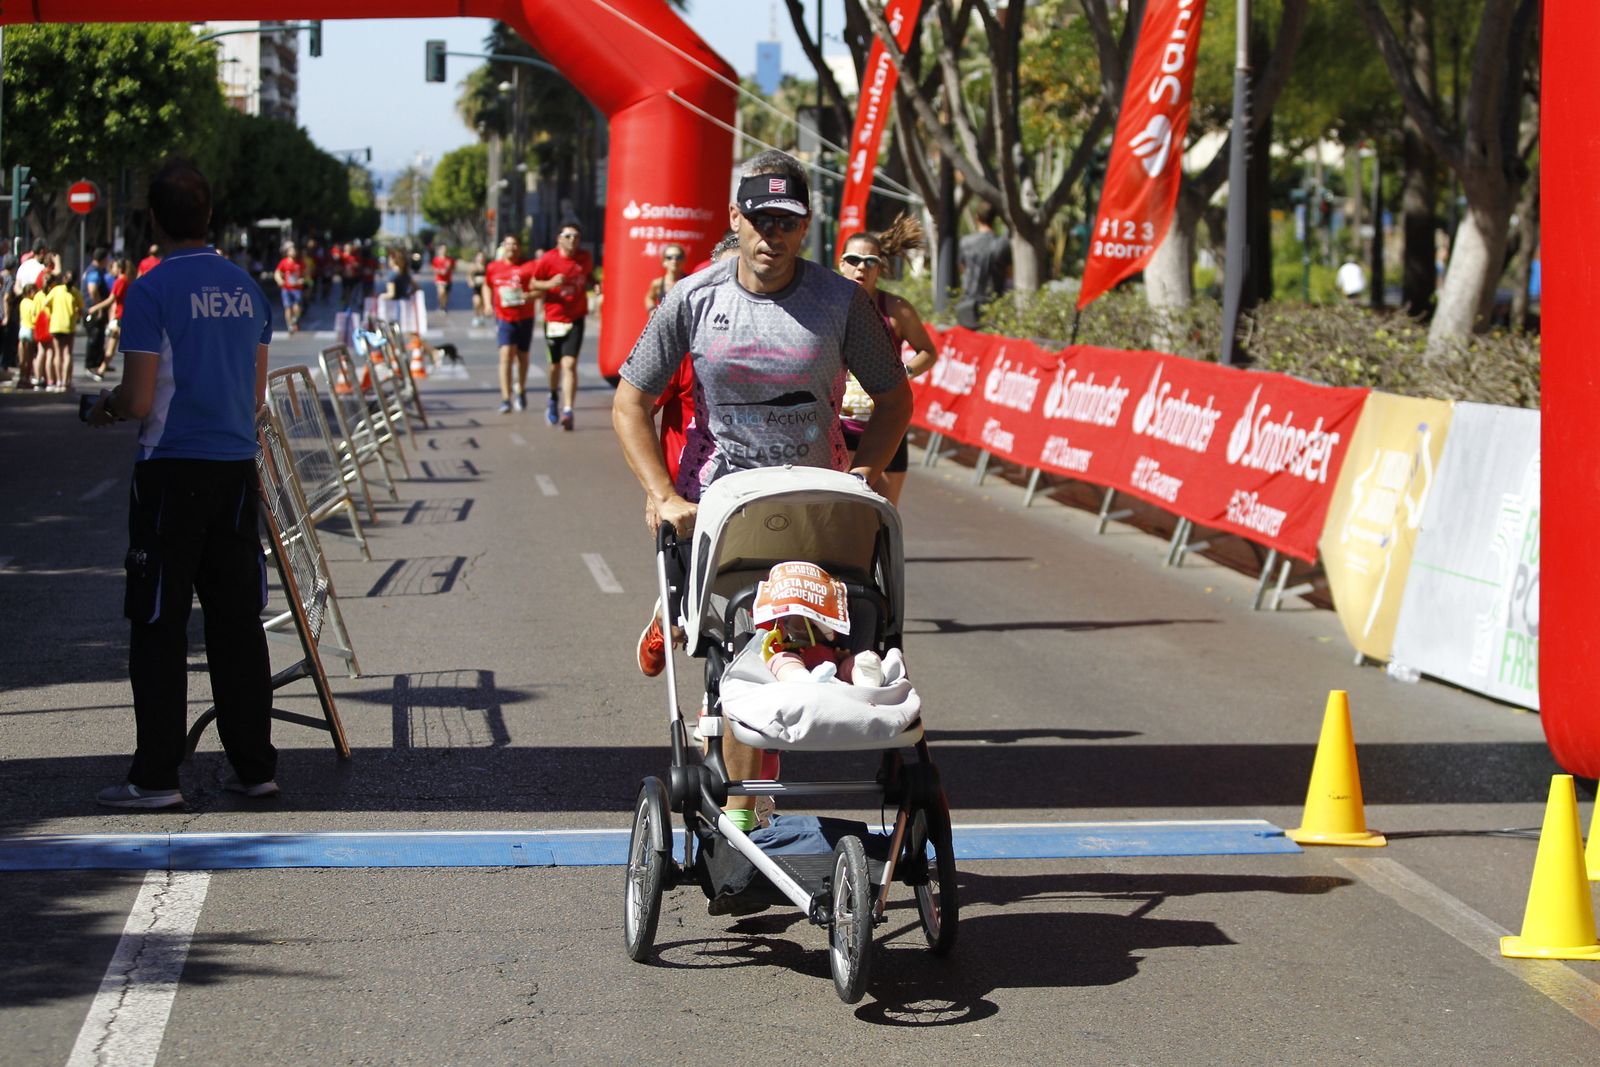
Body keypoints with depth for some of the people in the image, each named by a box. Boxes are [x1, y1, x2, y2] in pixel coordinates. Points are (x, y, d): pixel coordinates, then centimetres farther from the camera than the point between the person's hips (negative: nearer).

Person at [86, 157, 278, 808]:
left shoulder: (151, 292, -11)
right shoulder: (246, 288, 9)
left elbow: (139, 402, -13)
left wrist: (105, 407, 7)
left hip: (173, 472, -6)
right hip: (237, 466, 6)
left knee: (158, 626, 1)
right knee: (237, 621, 10)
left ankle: (156, 776, 2)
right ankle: (255, 766, 12)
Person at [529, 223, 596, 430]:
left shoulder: (585, 258, 3)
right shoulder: (548, 259, -7)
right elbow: (534, 283, 1)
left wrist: (591, 285, -1)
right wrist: (550, 283, -19)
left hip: (576, 318, 0)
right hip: (554, 318, 0)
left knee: (569, 363, -14)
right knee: (555, 364, 13)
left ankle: (567, 411, -18)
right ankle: (553, 399, 43)